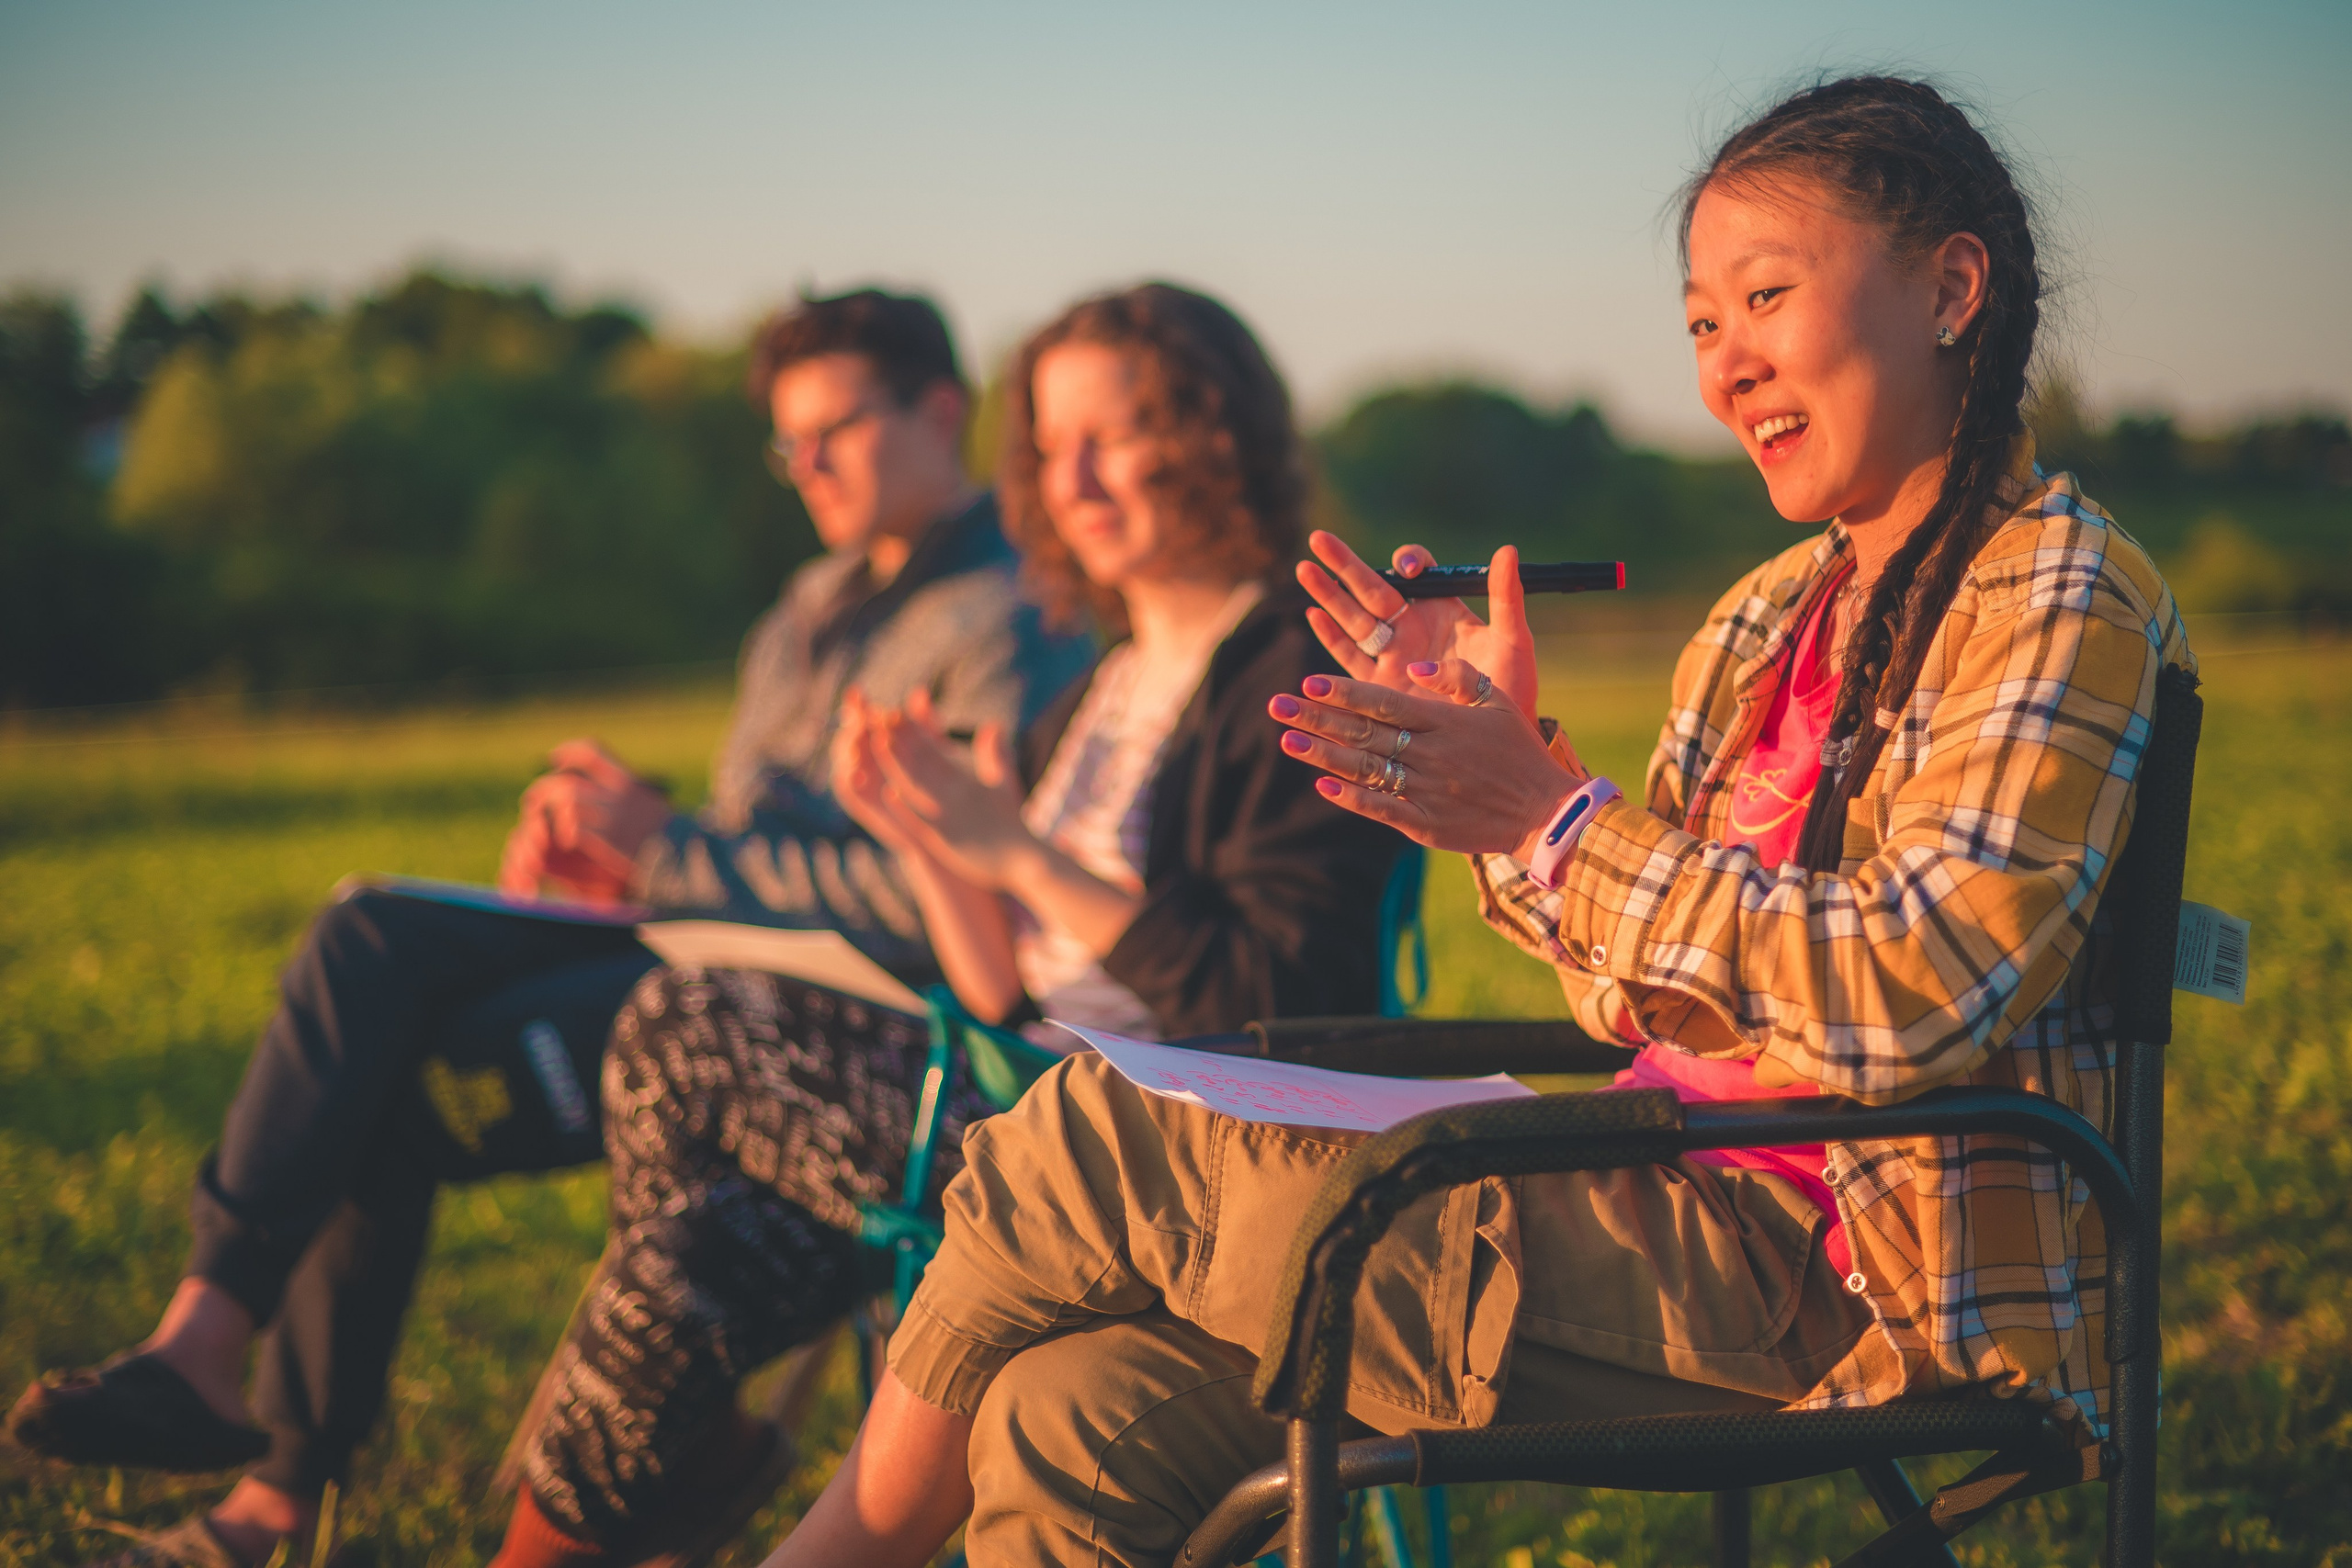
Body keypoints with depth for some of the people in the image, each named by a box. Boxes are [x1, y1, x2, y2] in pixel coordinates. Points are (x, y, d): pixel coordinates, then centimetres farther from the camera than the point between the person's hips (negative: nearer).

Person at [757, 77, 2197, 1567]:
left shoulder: (2059, 594, -6)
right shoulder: (1768, 620, 18)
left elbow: (1924, 991, -22)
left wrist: (1551, 820, -19)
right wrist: (1502, 752, 4)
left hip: (1850, 1280, -7)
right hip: (1684, 1216, 7)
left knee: (1102, 1142, -11)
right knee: (1074, 1419, -12)